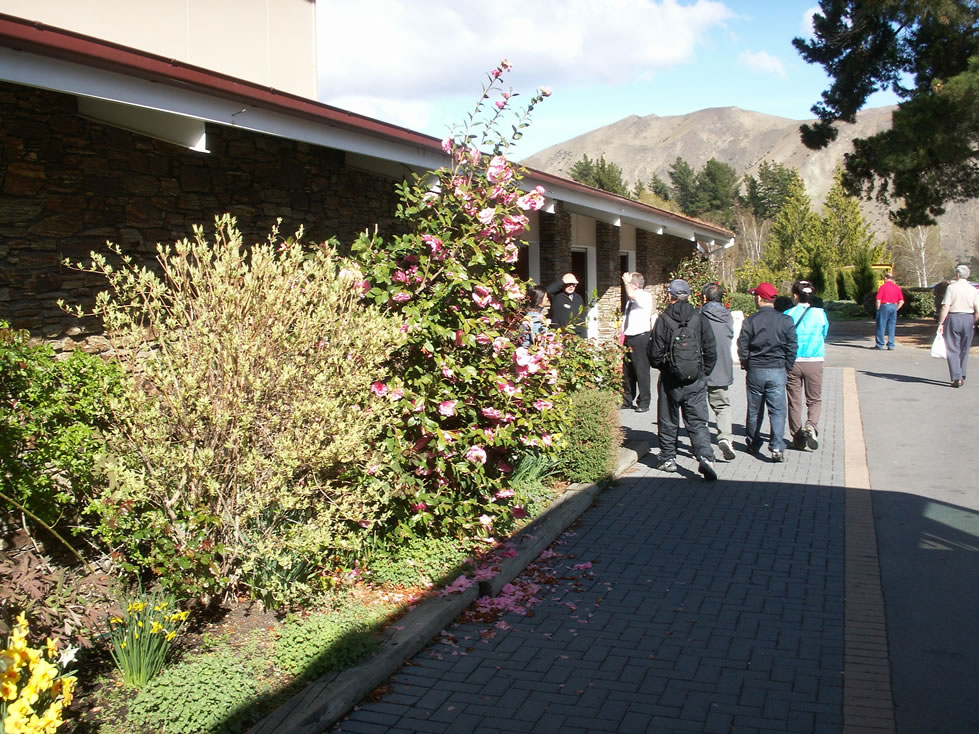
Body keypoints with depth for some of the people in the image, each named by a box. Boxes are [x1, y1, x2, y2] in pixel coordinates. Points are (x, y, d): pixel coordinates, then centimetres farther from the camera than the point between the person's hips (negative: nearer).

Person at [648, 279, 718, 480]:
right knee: (697, 422, 3)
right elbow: (711, 351, -1)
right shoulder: (699, 319, -3)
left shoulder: (663, 320, -9)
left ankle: (668, 458, 22)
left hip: (670, 380, -1)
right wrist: (704, 372, 13)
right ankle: (705, 457, -13)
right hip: (696, 381, 1)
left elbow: (655, 353, -7)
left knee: (668, 422, 14)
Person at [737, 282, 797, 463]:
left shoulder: (750, 321, -6)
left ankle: (753, 444, 27)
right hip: (778, 371, 0)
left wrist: (746, 366, 12)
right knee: (777, 411, 0)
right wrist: (787, 368, 10)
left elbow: (742, 347, -3)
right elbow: (792, 348, -1)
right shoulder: (786, 321, -3)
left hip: (755, 371, 0)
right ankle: (777, 447, -12)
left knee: (754, 410, 14)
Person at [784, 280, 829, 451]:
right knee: (814, 400, 13)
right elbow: (824, 336, 10)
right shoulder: (820, 314, -2)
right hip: (814, 362, 0)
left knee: (794, 401, 10)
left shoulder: (788, 315, -6)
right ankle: (811, 425, -13)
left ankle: (797, 437, 13)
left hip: (793, 362, 0)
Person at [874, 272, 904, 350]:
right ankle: (891, 345, 7)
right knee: (891, 327, 7)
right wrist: (896, 309, 11)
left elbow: (878, 300, -11)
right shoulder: (897, 287, 9)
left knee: (881, 326, 1)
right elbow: (901, 301, 6)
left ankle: (879, 345, 2)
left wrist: (878, 309, -1)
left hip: (885, 306, -4)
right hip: (894, 307, 4)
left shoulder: (883, 286, -5)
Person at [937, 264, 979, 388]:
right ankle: (962, 376, 20)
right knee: (964, 350, 15)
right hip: (968, 319, 3)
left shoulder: (952, 287, -7)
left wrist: (941, 323, -8)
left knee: (953, 349, 1)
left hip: (953, 318, -3)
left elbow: (946, 307, -13)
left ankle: (956, 378, -7)